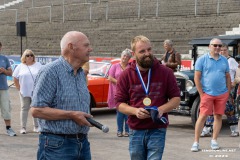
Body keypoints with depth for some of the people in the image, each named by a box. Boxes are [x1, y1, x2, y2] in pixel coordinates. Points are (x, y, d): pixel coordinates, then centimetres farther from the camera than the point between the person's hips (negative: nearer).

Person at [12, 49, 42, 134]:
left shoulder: (38, 65, 6)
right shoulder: (20, 66, 6)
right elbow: (15, 79, 8)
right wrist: (19, 88, 2)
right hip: (24, 92, 0)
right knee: (24, 109, 2)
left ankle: (36, 127, 13)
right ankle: (23, 127, 5)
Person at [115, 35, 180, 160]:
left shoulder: (165, 72, 0)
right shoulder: (126, 75, 1)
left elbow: (176, 98, 4)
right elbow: (119, 103, 3)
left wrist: (162, 109, -15)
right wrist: (135, 111, -16)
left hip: (157, 131, -2)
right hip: (136, 132, 2)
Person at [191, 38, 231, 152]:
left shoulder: (224, 60, 11)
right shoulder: (202, 59, -2)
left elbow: (228, 77, 17)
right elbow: (197, 78, -4)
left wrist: (228, 92, 10)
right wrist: (201, 94, -8)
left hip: (222, 94, 4)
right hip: (207, 94, -4)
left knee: (218, 116, 6)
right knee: (202, 116, -7)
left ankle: (214, 141, 17)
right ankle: (196, 142, -2)